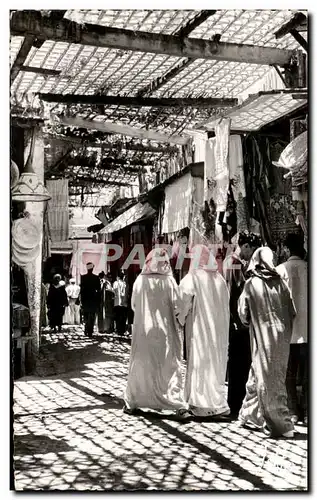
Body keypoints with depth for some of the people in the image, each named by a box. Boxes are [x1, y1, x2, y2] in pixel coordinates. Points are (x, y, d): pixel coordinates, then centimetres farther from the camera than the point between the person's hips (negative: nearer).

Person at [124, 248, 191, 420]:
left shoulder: (140, 280, -5)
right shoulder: (168, 281, -10)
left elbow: (133, 305, 4)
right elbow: (176, 307, -8)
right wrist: (178, 329, 5)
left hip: (142, 330, 2)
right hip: (164, 331, -2)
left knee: (139, 366, 14)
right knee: (170, 367, 3)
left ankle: (131, 402, 22)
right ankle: (179, 406, -3)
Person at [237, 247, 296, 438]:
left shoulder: (251, 284, -6)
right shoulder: (280, 282, 2)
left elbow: (243, 314, -1)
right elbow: (292, 312, 4)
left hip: (263, 338, -4)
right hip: (282, 338, 4)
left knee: (268, 381, 4)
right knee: (257, 375, 16)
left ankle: (281, 424, 4)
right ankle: (249, 414, 26)